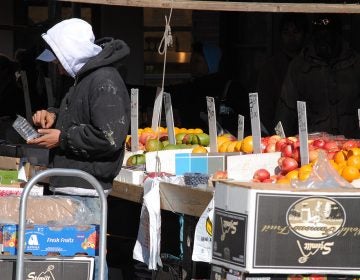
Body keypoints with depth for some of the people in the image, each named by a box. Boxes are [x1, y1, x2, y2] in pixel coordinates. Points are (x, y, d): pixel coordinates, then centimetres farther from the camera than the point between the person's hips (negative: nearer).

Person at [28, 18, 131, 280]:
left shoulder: (104, 82, -15)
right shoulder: (84, 78, 18)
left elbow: (110, 138, -23)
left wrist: (62, 139, -15)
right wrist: (53, 116, 13)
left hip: (86, 191, -11)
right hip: (71, 187, 11)